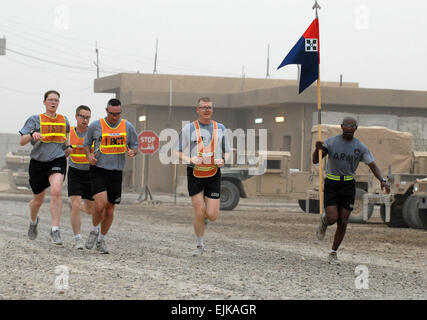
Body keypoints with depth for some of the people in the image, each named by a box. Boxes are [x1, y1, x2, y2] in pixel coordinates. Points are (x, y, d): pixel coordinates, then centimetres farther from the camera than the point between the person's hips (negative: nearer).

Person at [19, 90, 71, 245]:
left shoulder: (64, 120, 10)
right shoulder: (35, 120, -1)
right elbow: (22, 141, -5)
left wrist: (68, 146, 10)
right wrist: (32, 135, -25)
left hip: (58, 160, 0)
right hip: (38, 162, 0)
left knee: (56, 191, -27)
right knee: (38, 199, 12)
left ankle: (55, 230, -25)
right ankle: (33, 221, 47)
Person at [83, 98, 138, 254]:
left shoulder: (128, 127, 5)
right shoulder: (95, 126, -1)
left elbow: (135, 145, 14)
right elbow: (86, 144, 12)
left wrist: (132, 151, -10)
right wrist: (89, 155, -8)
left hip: (116, 172, 3)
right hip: (98, 170, -3)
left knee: (110, 208, 6)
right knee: (100, 203, -20)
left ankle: (101, 240, 24)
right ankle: (94, 231, 8)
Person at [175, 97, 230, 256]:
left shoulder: (220, 128, 9)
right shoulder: (189, 128, 0)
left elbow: (227, 152, 16)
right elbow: (177, 151, 3)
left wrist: (223, 160, -6)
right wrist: (190, 159, -15)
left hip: (213, 174, 2)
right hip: (195, 174, -2)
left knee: (212, 215, -5)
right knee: (199, 212, -6)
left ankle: (205, 216, 33)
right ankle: (200, 245, 13)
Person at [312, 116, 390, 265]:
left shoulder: (360, 147, -1)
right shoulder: (331, 142, -5)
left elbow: (373, 166, -1)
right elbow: (315, 161, -5)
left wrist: (383, 181, -19)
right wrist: (318, 149, -28)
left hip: (348, 186, 2)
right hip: (331, 184, -2)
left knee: (343, 222, 1)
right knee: (332, 219, -14)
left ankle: (333, 254, 16)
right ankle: (324, 221, 25)